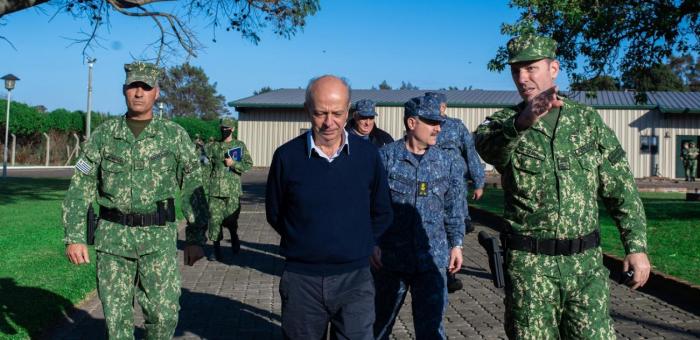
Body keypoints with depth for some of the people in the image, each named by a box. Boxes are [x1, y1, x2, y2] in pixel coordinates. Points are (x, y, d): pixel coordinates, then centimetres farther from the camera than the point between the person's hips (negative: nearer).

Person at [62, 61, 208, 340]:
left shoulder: (175, 135, 1)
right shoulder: (104, 134, 4)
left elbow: (193, 189, 3)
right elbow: (80, 188, 4)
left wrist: (196, 239, 0)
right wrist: (73, 237, -5)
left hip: (159, 239, -1)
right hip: (113, 238, 2)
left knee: (164, 314, -4)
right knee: (116, 316, 7)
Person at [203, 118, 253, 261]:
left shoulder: (239, 145, 6)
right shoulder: (213, 147, 11)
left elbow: (248, 165, 1)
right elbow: (207, 169, 12)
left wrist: (233, 163, -13)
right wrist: (206, 188, 6)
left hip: (233, 189, -2)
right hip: (215, 189, 2)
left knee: (230, 219, -1)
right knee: (214, 218, -1)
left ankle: (234, 238, 29)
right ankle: (216, 249, 8)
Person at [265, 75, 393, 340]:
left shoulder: (367, 155, -3)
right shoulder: (287, 156, -6)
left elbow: (381, 213, 9)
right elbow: (274, 213, 6)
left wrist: (362, 245, 5)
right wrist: (302, 244, 4)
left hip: (354, 278, 0)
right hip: (301, 278, 0)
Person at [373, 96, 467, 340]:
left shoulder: (448, 162, 4)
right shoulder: (385, 157, -6)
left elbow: (453, 209, 10)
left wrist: (456, 244, 7)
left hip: (432, 259, 2)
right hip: (389, 258, -1)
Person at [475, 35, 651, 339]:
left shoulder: (587, 119, 6)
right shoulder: (502, 123, -1)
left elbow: (620, 188, 8)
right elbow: (489, 147, -28)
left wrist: (636, 245, 0)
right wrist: (522, 122, -49)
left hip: (586, 261, 2)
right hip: (528, 263, -1)